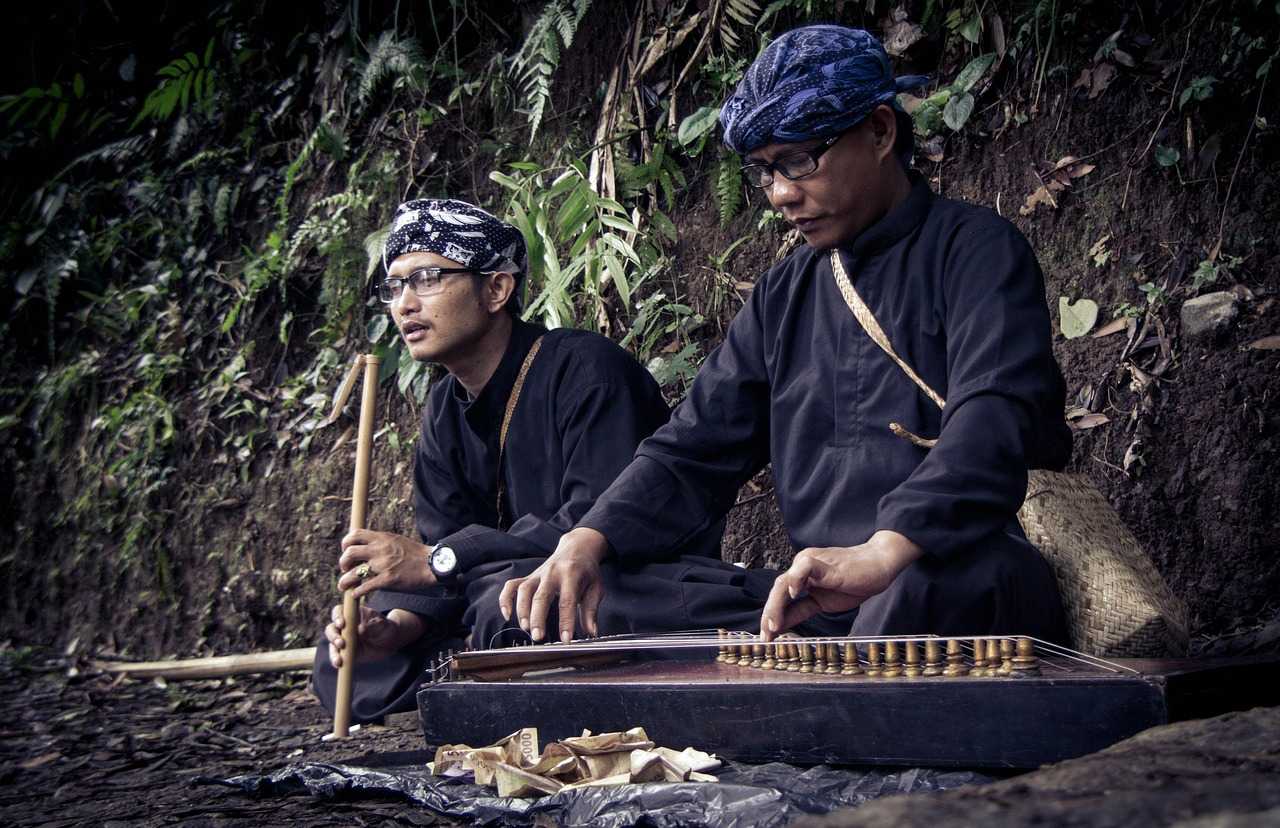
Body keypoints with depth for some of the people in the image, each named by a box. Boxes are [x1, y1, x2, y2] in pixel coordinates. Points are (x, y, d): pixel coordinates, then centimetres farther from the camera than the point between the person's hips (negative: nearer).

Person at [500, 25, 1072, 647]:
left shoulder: (976, 252, -1)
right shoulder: (783, 297, 19)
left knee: (933, 583, -41)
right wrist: (588, 539, -5)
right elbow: (695, 450, 15)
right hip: (820, 605, 6)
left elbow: (993, 419, -19)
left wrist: (884, 552, -36)